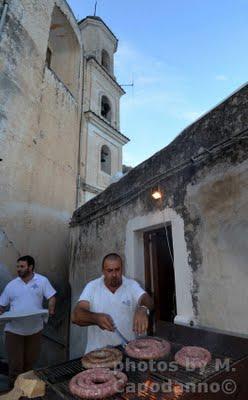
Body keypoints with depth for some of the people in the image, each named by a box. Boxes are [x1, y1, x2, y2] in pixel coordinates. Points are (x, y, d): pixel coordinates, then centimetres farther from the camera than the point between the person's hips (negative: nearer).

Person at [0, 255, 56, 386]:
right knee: (15, 363, 7)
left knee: (30, 361, 17)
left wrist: (51, 309, -22)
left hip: (35, 329, 0)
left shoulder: (42, 281, -7)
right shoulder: (11, 285, -1)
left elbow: (51, 297, -6)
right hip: (14, 330, 0)